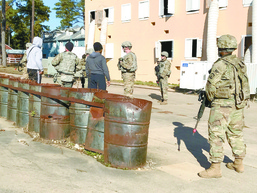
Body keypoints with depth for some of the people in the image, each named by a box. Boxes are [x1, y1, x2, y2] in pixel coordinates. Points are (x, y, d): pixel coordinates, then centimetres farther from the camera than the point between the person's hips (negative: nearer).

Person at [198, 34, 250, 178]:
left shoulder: (221, 65, -14)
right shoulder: (241, 64, 9)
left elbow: (211, 85, -11)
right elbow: (244, 84, 17)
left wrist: (210, 99, 5)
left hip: (223, 105, -8)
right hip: (238, 104, 8)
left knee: (216, 134, -4)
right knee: (236, 133, 18)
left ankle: (215, 168, -4)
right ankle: (239, 164, 29)